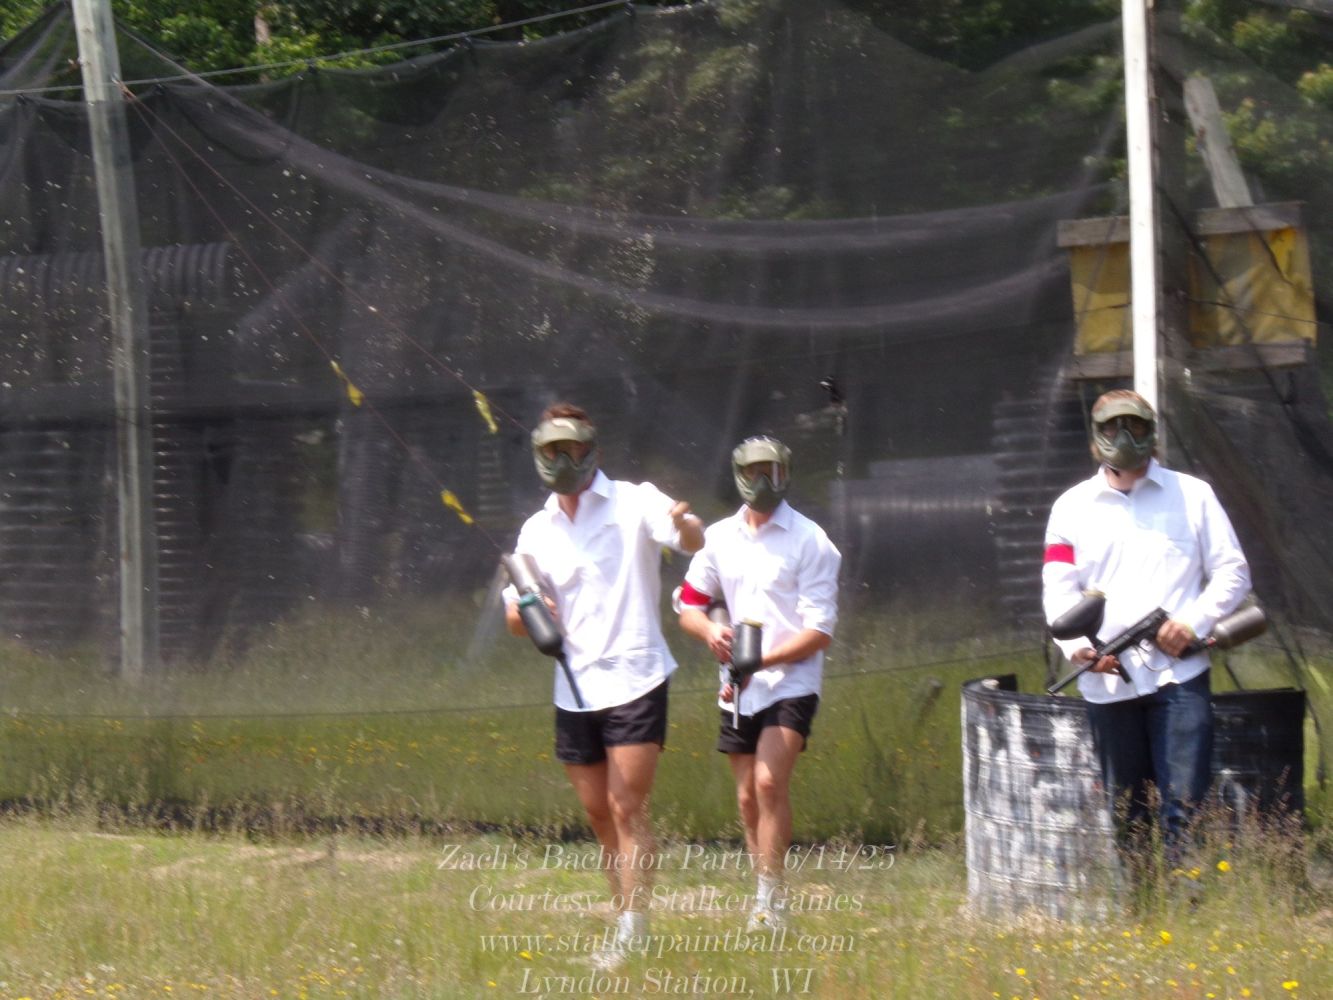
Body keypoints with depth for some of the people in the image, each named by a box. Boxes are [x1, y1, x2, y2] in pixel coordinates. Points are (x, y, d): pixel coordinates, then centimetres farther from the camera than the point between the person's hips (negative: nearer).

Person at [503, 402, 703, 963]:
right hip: (574, 690, 6)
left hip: (634, 681, -6)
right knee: (599, 815, 10)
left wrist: (684, 526, -45)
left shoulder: (632, 503, -3)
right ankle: (625, 923, 21)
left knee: (626, 810, -12)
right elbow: (515, 618, 15)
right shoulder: (537, 531, 12)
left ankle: (632, 934, -15)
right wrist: (525, 613, -10)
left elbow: (694, 542, -20)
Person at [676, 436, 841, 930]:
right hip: (738, 687, 6)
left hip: (791, 682, -5)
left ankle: (771, 899, -18)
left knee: (770, 781, -21)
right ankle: (767, 900, 21)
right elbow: (688, 605, 15)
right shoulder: (719, 537, 9)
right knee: (748, 798, 9)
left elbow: (819, 631, -10)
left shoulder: (809, 541, -6)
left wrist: (762, 660, -20)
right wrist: (710, 632, -8)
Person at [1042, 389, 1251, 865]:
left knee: (1183, 807, -10)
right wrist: (1078, 646, -17)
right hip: (1108, 680, 2)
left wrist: (1195, 621, -10)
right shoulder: (1073, 507, 11)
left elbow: (1232, 572, 8)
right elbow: (1059, 589, 3)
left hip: (1179, 675, -2)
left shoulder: (1192, 496, 9)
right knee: (1122, 811, 7)